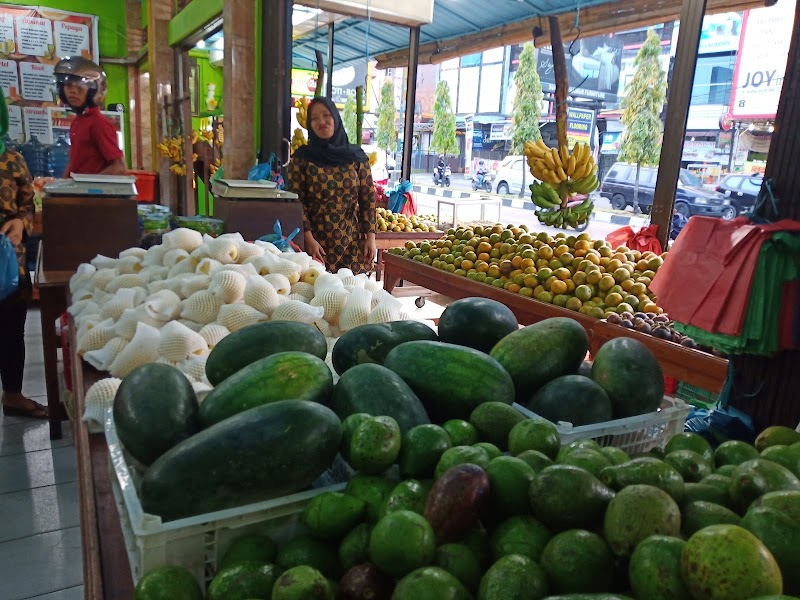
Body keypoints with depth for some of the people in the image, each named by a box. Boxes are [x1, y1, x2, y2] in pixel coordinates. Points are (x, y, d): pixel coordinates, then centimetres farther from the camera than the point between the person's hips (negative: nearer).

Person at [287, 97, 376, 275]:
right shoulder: (302, 158, 2)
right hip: (316, 242, -1)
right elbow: (295, 201, -2)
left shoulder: (356, 156, 6)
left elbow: (368, 199, 6)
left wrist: (371, 237, 0)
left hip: (352, 243, 1)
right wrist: (308, 239, -11)